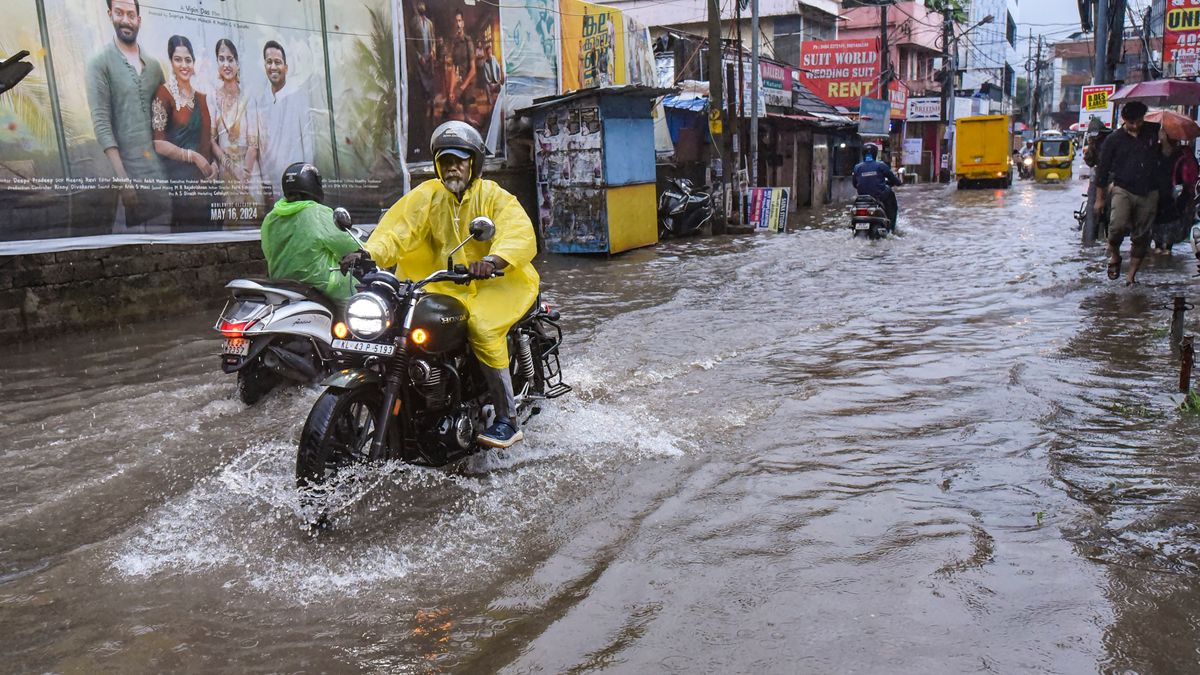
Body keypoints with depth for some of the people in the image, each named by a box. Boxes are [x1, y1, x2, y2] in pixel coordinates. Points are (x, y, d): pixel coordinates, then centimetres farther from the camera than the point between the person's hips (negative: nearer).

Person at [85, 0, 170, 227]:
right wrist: (121, 177, -18)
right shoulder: (99, 62, -3)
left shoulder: (153, 64, 13)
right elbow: (101, 123, -10)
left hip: (161, 166, 5)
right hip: (130, 169, -5)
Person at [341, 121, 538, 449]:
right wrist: (368, 253, -29)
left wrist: (493, 260, -43)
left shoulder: (495, 197, -4)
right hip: (444, 284, 5)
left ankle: (508, 420, -24)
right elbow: (398, 228, -8)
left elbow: (520, 235, -21)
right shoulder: (427, 195, 7)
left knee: (482, 328, -31)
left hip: (493, 282, -5)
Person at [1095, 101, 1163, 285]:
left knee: (1141, 236, 6)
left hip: (1149, 193, 3)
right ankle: (1114, 256, 2)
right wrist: (1100, 198, 5)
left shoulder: (1153, 133, 7)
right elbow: (1103, 170, 5)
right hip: (1123, 190, -3)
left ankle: (1132, 274, 19)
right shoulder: (1114, 140, 1)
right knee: (1119, 225, -26)